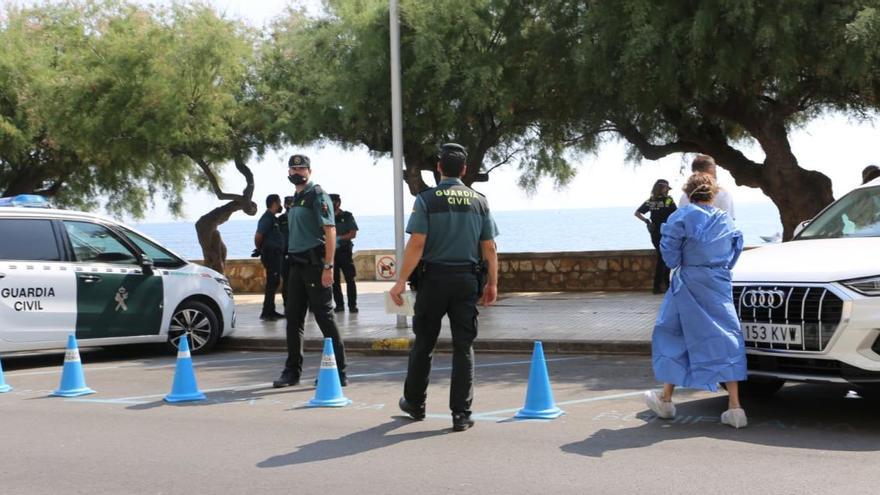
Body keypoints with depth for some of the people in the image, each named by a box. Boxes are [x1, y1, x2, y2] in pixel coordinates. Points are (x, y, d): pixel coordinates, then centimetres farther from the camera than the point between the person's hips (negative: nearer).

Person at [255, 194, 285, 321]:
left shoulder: (272, 218, 16)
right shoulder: (267, 218, -14)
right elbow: (258, 236, -20)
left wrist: (260, 249, 18)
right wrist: (260, 249, -5)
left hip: (275, 255, 10)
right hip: (270, 255, -10)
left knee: (273, 283, 13)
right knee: (272, 283, -10)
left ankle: (270, 311, 19)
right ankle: (266, 312, -9)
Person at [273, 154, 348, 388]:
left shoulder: (318, 196, -8)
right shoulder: (296, 199, 18)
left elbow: (330, 231, -15)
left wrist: (328, 266, -21)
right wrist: (292, 262, 18)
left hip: (315, 264, -8)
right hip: (297, 264, 8)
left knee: (324, 317, -5)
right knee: (294, 318, 9)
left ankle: (338, 372, 2)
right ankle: (292, 371, 18)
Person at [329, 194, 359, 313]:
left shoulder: (347, 216, 4)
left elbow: (353, 234, -3)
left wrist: (339, 238, -16)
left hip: (345, 251, -3)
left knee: (350, 279, -4)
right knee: (334, 280, 3)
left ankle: (352, 305, -2)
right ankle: (339, 304, 10)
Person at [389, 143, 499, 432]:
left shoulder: (427, 199, -5)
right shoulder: (479, 201, 4)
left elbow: (416, 244, -12)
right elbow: (489, 248, 4)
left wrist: (401, 281, -9)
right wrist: (492, 283, 13)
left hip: (433, 278, -2)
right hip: (468, 280, 2)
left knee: (423, 344, 12)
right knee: (464, 347, 4)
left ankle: (415, 404, 26)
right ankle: (461, 414, 2)